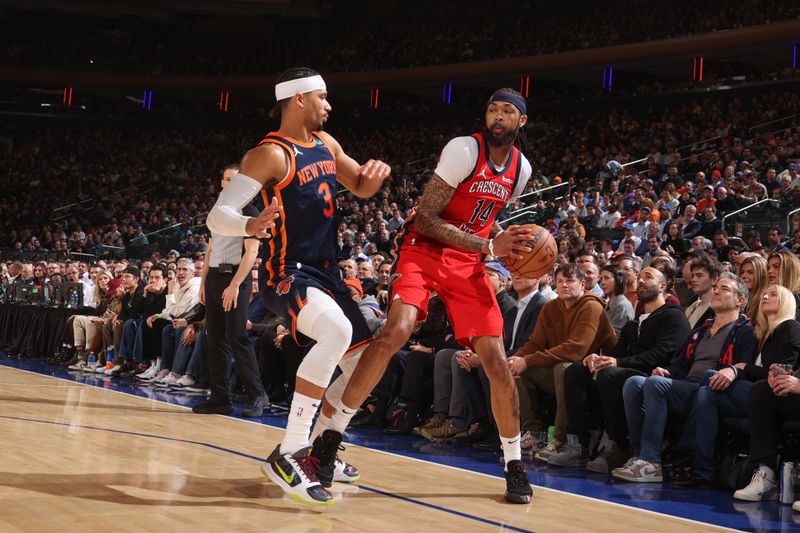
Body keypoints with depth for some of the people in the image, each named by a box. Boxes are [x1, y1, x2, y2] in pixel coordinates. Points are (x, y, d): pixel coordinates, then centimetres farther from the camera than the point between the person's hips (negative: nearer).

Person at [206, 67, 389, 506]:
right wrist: (251, 226, -43)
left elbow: (362, 188, 23)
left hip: (326, 273, 9)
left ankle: (322, 449, 30)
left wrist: (375, 173, -2)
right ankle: (287, 455, -30)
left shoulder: (326, 144, 10)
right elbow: (217, 216, -20)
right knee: (337, 333, -35)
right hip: (288, 275, -9)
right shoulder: (270, 154, -15)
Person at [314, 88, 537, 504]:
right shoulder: (465, 149, -15)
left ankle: (514, 463, 12)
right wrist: (489, 246, -23)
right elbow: (424, 219, -19)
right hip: (425, 250, -5)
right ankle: (332, 434, -20)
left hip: (469, 264, 5)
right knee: (397, 330, -28)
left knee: (496, 360, -4)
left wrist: (509, 244, 2)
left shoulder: (521, 169, 5)